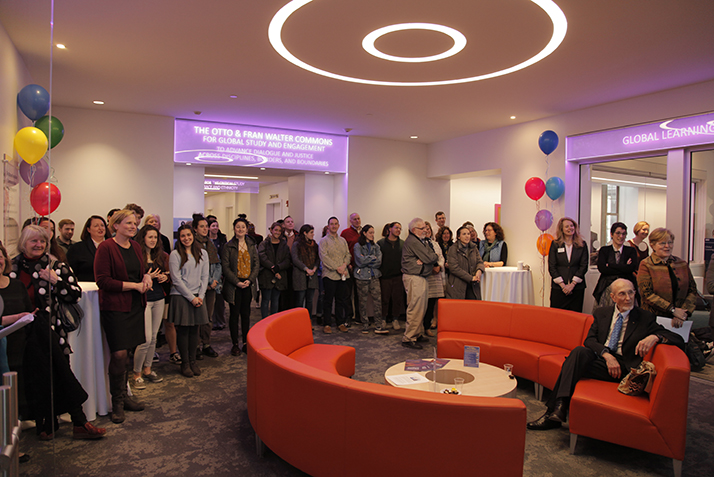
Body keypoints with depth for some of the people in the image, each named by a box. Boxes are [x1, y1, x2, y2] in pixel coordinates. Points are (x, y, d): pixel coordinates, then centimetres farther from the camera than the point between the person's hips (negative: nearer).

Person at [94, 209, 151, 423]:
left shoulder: (135, 246, 12)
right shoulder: (106, 247, -10)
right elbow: (102, 280, -14)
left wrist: (147, 276, 2)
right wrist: (134, 285, -15)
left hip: (135, 307, 7)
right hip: (114, 307, -7)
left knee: (127, 353, 12)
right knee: (119, 354, -8)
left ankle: (124, 396, 25)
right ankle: (117, 402, 8)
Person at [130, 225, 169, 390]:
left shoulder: (161, 256, 11)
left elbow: (169, 275, 19)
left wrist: (165, 277, -1)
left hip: (159, 299, 6)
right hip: (143, 299, -6)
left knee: (153, 338, 12)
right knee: (146, 339, -7)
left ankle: (147, 370, 25)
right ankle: (137, 374, 8)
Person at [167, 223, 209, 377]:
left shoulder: (202, 253, 9)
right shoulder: (175, 255, -3)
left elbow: (205, 276, 9)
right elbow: (176, 279, -7)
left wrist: (200, 296, -3)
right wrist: (191, 297, -10)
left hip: (198, 297, 3)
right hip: (181, 296, -3)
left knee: (194, 330, 7)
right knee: (183, 330, 1)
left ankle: (193, 361, 18)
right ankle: (185, 363, 12)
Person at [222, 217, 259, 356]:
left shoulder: (251, 245, 9)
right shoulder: (229, 246, -1)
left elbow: (257, 264, 5)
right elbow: (225, 266, -5)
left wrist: (250, 280, -9)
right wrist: (237, 282, -13)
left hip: (247, 284, 3)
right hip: (233, 285, -3)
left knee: (246, 314, 8)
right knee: (234, 314, 2)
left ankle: (246, 343, 16)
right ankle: (235, 344, 11)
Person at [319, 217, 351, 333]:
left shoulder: (343, 240, 17)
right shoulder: (324, 241, 0)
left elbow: (348, 255, 13)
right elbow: (324, 257, -11)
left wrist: (344, 265, -8)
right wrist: (337, 268, -15)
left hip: (342, 275, 5)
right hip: (329, 274, -5)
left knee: (342, 300, 8)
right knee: (328, 300, 0)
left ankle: (341, 323, 19)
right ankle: (326, 324, 9)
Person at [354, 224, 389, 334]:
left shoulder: (376, 246, 13)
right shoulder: (358, 246, 2)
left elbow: (379, 261, 1)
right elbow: (361, 260, -12)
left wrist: (367, 261, -8)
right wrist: (373, 258, -3)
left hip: (374, 276, 3)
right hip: (362, 277, -3)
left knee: (378, 301, -4)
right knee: (363, 302, 2)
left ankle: (378, 326, 0)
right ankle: (365, 325, 12)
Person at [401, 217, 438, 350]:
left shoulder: (422, 241, 19)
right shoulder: (413, 241, -15)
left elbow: (432, 254, 10)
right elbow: (429, 258, -19)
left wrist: (424, 260, -11)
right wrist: (435, 256, 3)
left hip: (421, 278, 10)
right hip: (414, 278, -10)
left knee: (421, 308, 16)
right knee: (415, 308, -9)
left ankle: (418, 334, 27)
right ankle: (408, 338, -3)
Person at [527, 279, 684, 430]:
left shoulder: (645, 317, 7)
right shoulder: (601, 313, 15)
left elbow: (678, 339, -1)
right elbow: (589, 340, 4)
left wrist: (655, 337, -23)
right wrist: (607, 355, -16)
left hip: (622, 367, -3)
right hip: (598, 356, 3)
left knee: (576, 362, -31)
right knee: (580, 351, -34)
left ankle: (555, 409, -33)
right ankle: (559, 408, -41)